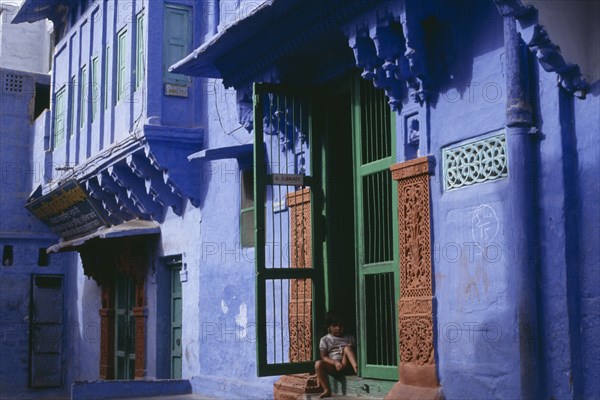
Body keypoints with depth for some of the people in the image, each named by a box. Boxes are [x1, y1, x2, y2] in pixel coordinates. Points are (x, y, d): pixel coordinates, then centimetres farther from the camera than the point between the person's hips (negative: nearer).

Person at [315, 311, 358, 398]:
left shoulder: (349, 338, 18)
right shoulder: (325, 340, 9)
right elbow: (324, 357, -1)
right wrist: (335, 362, -19)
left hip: (346, 365, 1)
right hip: (332, 365, -1)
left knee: (347, 348, -24)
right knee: (318, 363, -30)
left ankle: (356, 367, -45)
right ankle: (327, 390, -28)